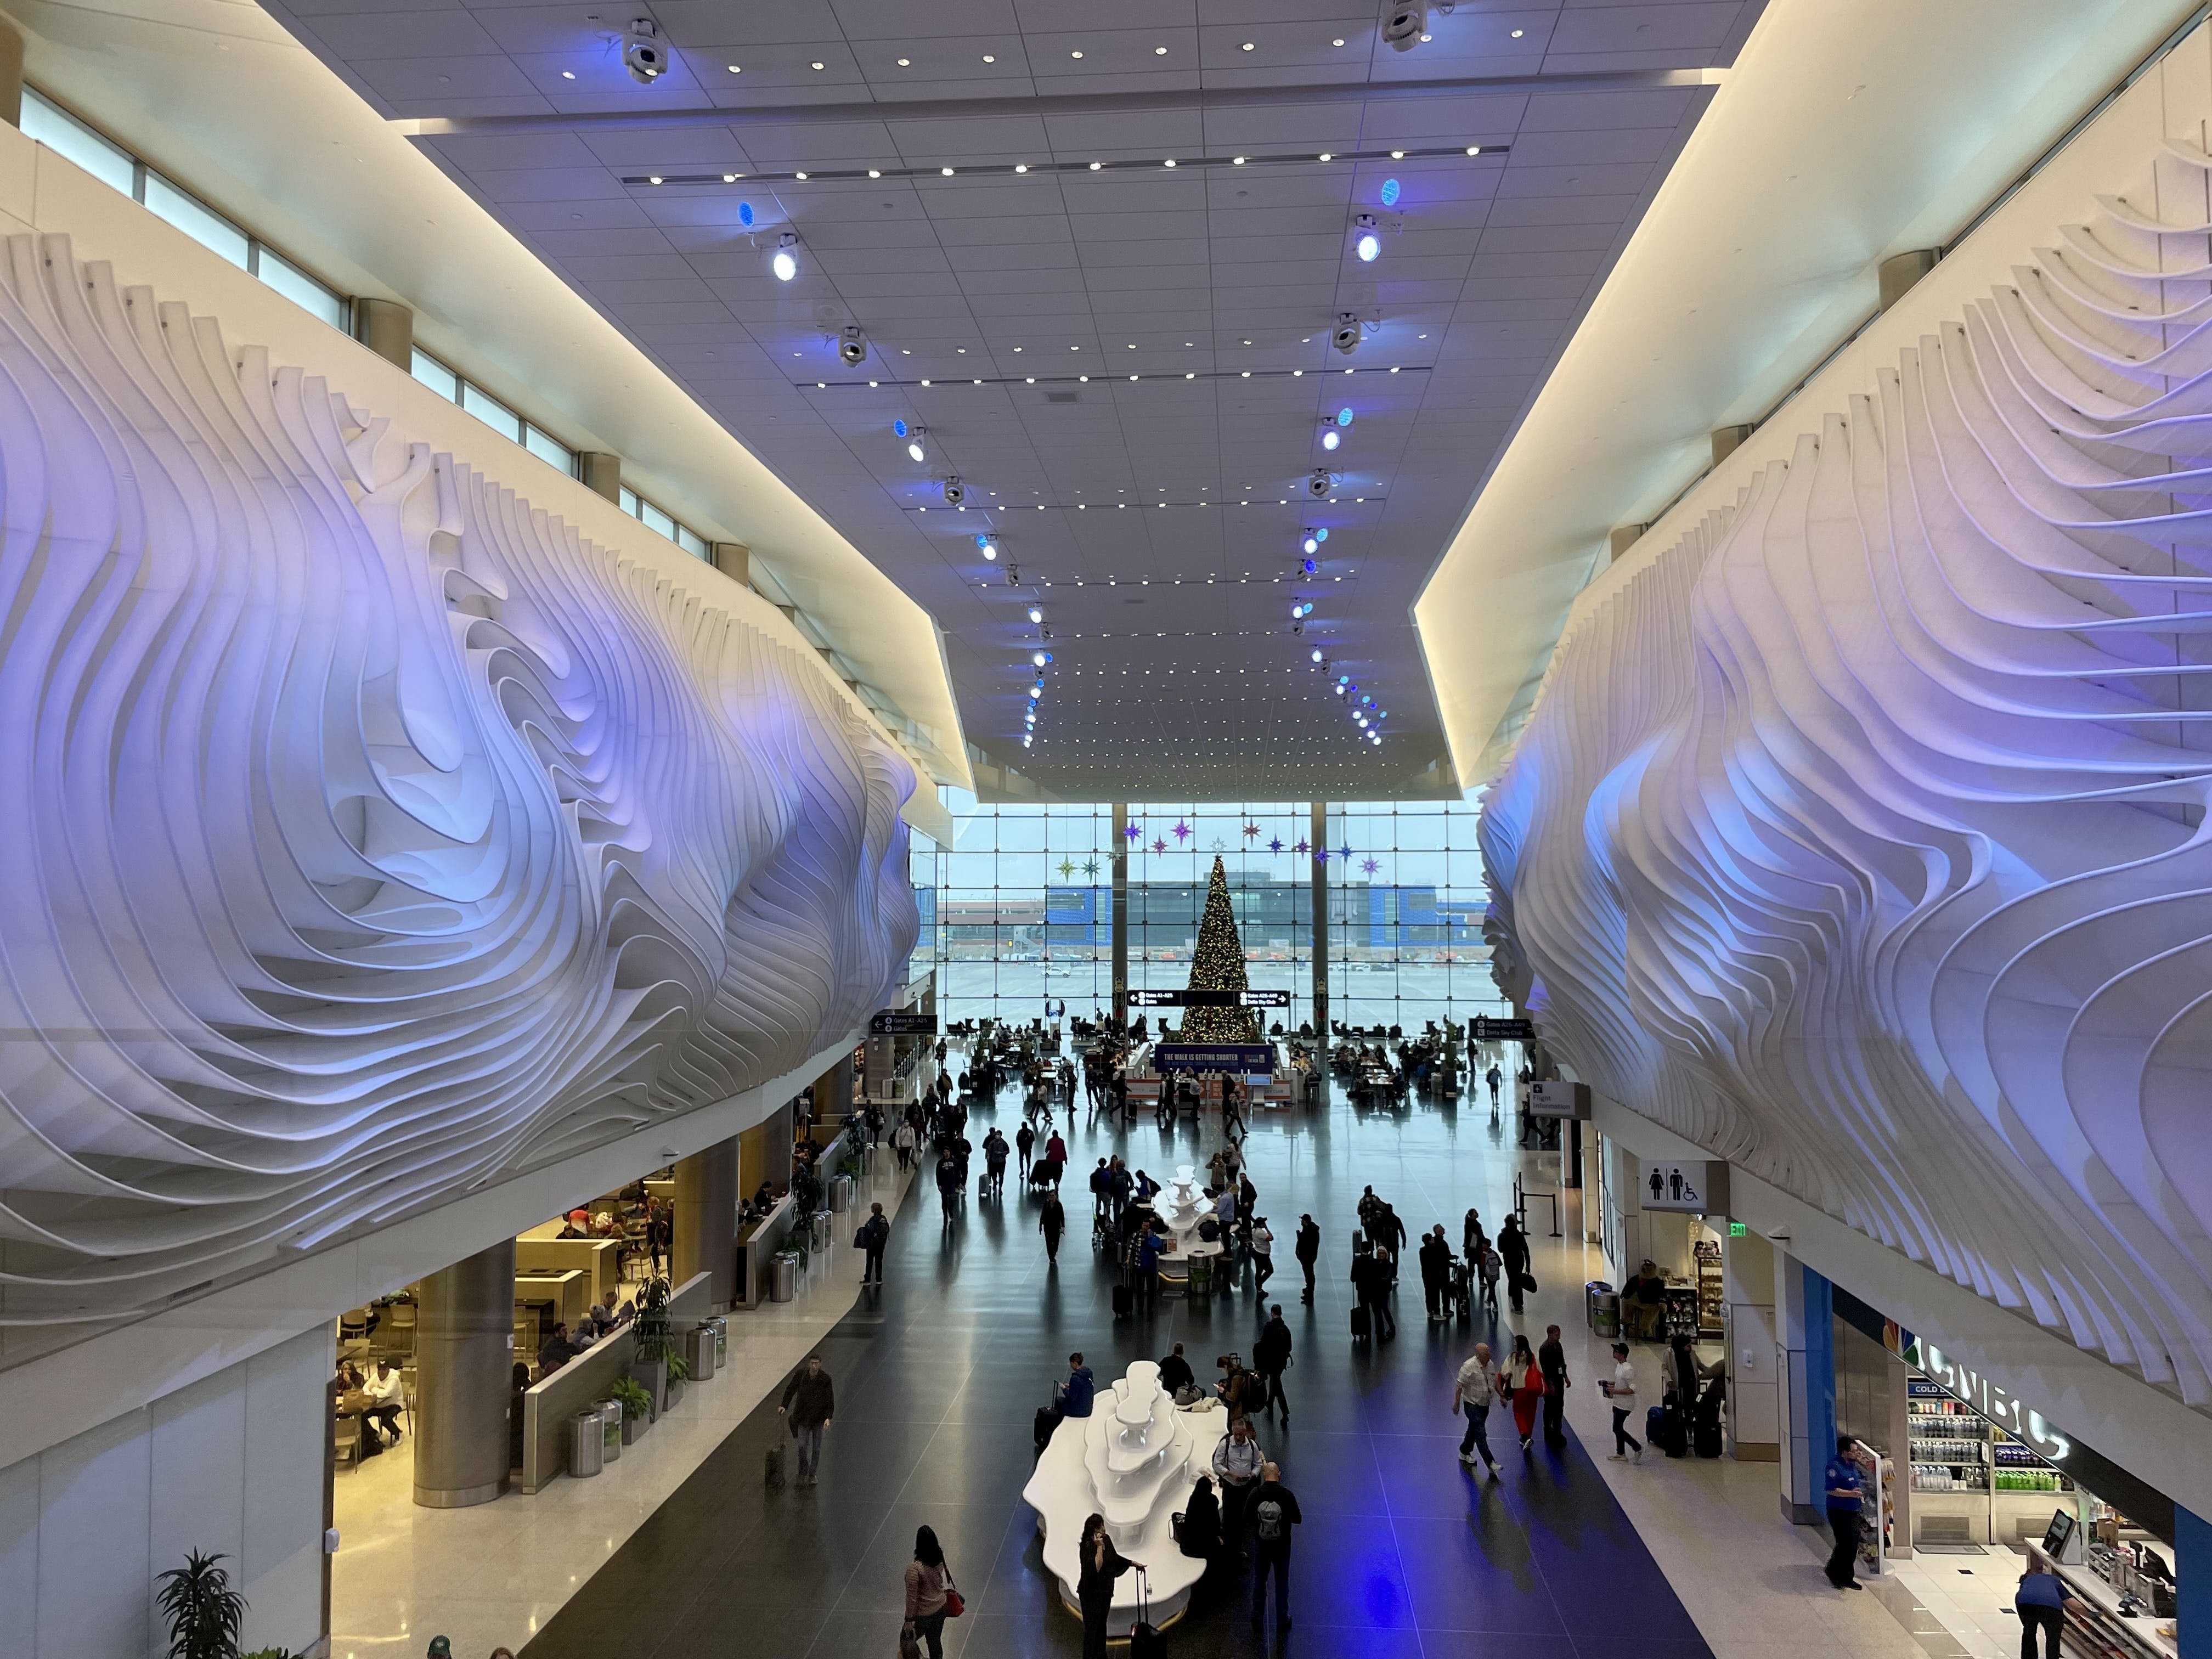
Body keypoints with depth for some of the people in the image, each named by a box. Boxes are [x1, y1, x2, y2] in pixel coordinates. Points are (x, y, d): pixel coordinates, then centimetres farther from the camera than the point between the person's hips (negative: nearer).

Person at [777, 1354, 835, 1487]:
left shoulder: (825, 1379, -14)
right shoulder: (800, 1374, -11)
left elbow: (830, 1401, -11)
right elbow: (790, 1390, 5)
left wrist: (828, 1418, -22)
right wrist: (784, 1406, -6)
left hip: (819, 1417, -1)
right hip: (803, 1416, 1)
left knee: (816, 1448, 6)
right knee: (802, 1446, -4)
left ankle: (813, 1475, 21)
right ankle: (803, 1473, 17)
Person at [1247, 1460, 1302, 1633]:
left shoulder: (1256, 1494, -16)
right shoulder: (1286, 1495, -19)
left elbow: (1247, 1520, -10)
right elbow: (1297, 1519, -9)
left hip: (1261, 1544, 1)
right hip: (1282, 1545, -1)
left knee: (1259, 1581, 18)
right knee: (1282, 1583, 15)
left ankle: (1257, 1619, 27)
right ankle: (1282, 1620, 24)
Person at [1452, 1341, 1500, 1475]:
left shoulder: (1491, 1365, 3)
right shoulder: (1469, 1367, -21)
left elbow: (1495, 1382, 17)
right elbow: (1460, 1385, -18)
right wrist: (1457, 1403, -18)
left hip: (1485, 1404, 8)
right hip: (1472, 1405, -8)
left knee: (1474, 1430, 20)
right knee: (1481, 1434, -10)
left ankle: (1465, 1453, 38)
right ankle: (1491, 1463, -12)